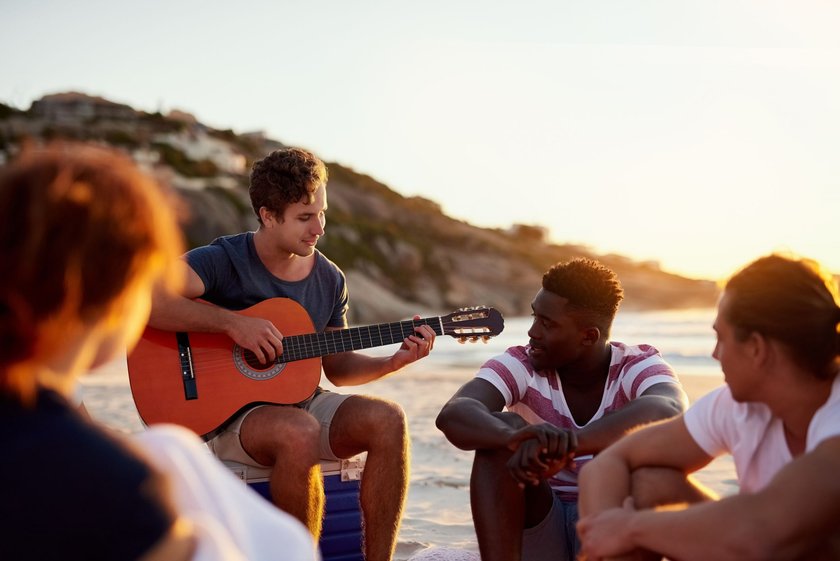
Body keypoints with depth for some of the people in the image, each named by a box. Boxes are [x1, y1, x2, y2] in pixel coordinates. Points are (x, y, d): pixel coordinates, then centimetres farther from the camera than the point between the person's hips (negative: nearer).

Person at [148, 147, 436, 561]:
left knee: (387, 419, -21)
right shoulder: (224, 260, -12)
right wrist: (232, 322, -30)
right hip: (224, 413, -5)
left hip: (300, 403, 6)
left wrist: (394, 361, -4)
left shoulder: (329, 279, 7)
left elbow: (337, 366, 14)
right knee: (300, 433, -37)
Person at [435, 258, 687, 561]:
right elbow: (453, 414, -30)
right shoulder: (520, 365, -10)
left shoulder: (639, 367, -12)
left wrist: (566, 444, -55)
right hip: (539, 526, 1)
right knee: (503, 426, -25)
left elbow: (668, 410, -38)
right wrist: (515, 437, -53)